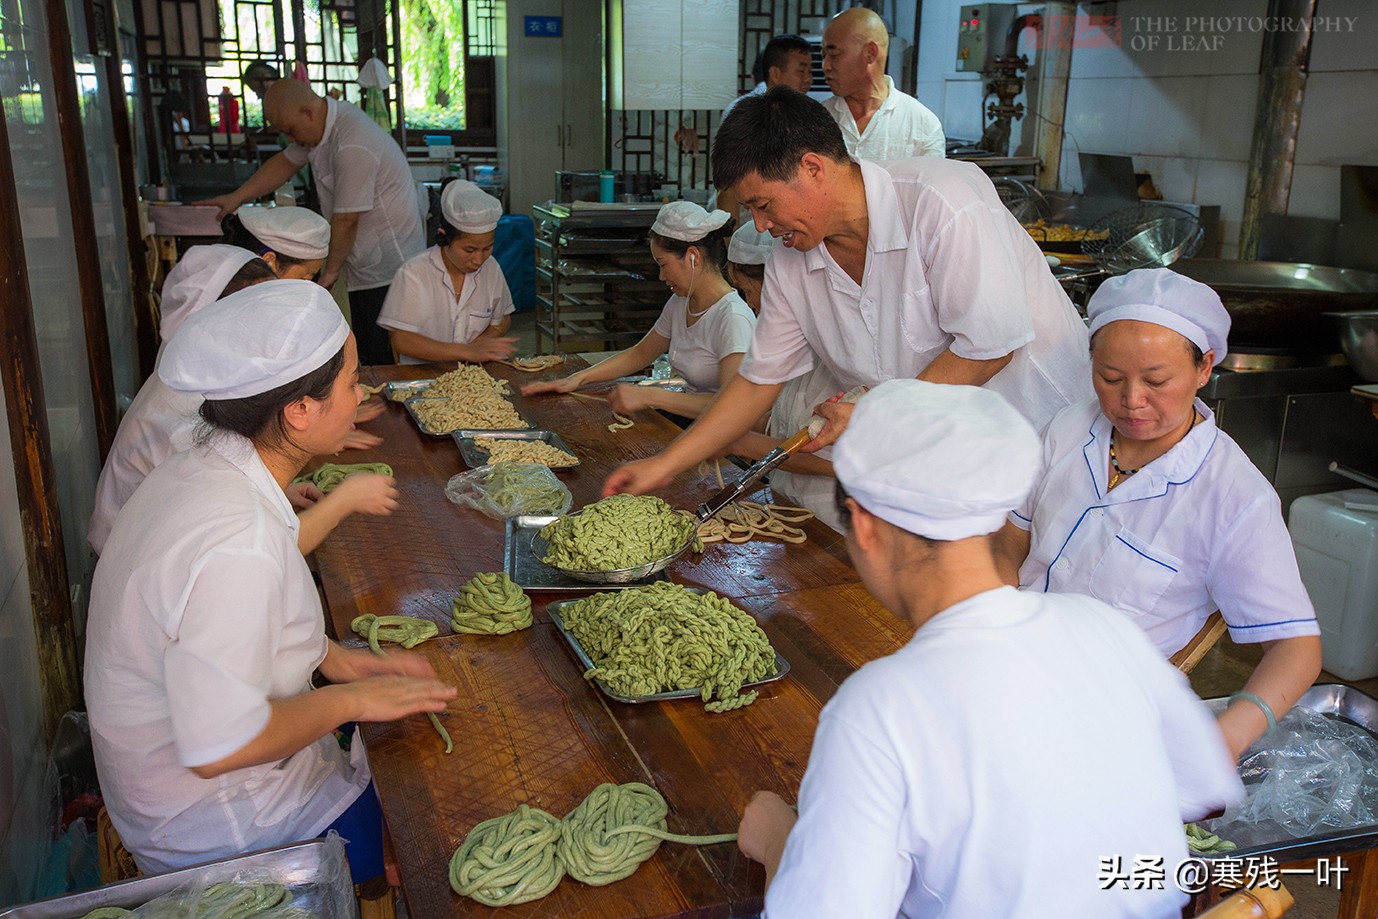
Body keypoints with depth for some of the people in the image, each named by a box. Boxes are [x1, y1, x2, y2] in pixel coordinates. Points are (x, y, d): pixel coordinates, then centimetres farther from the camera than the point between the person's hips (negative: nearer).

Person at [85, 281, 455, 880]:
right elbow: (218, 748, -31)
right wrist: (348, 700, -18)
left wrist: (340, 661, 2)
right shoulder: (238, 544, -35)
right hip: (218, 831, -9)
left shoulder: (198, 469, -3)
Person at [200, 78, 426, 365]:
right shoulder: (321, 124, 6)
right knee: (367, 355, 13)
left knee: (383, 360, -8)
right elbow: (286, 162, 22)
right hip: (367, 265, 10)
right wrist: (236, 197, 21)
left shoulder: (353, 147, -26)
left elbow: (346, 220, -20)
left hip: (387, 265, -10)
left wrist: (331, 270, -7)